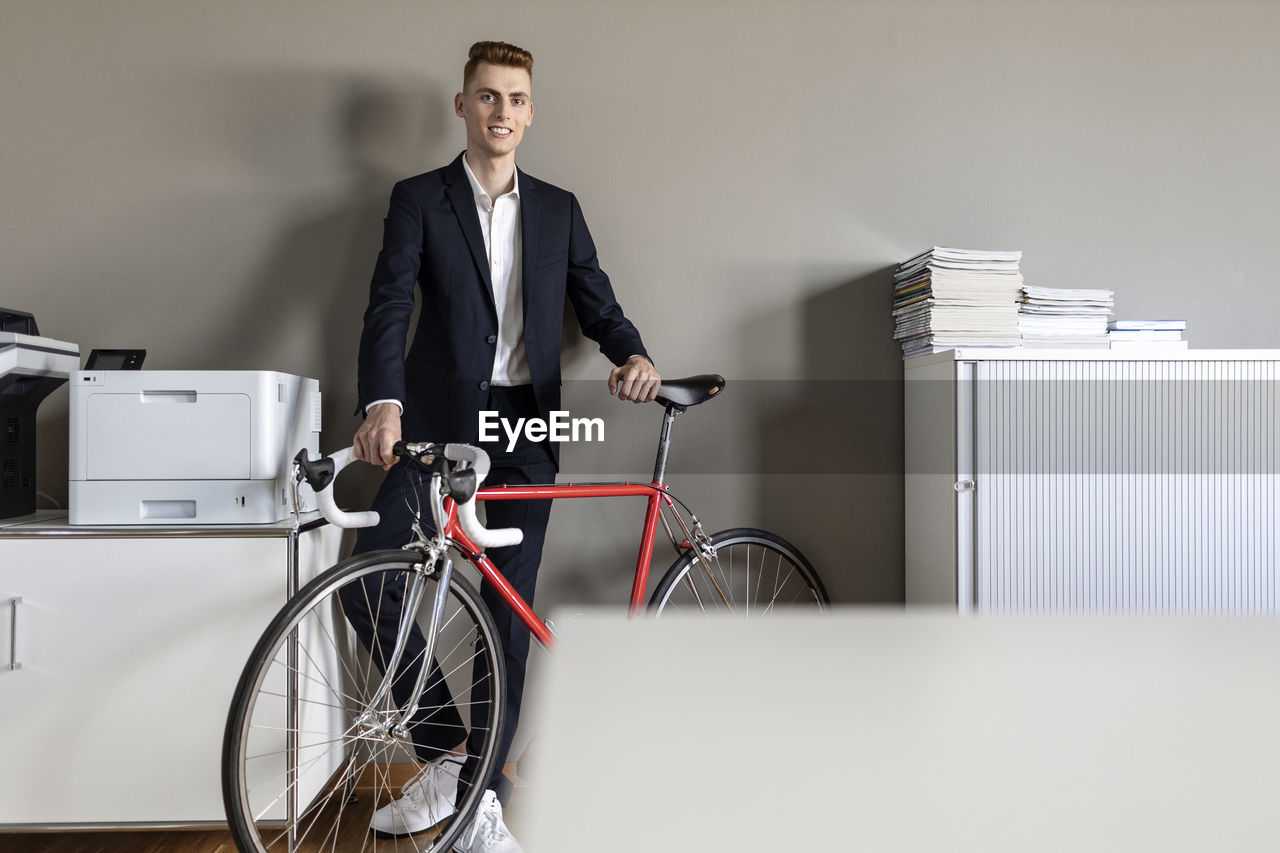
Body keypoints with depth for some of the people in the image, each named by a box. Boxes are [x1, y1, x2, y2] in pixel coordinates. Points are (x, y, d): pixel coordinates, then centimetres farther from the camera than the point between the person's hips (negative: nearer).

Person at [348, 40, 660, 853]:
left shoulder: (558, 208, 12)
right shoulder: (420, 199, 3)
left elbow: (598, 303, 9)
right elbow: (389, 307, -10)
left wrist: (633, 354, -15)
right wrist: (383, 404, -28)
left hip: (526, 425, 2)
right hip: (441, 420, -1)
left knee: (507, 614, 2)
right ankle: (445, 760, 5)